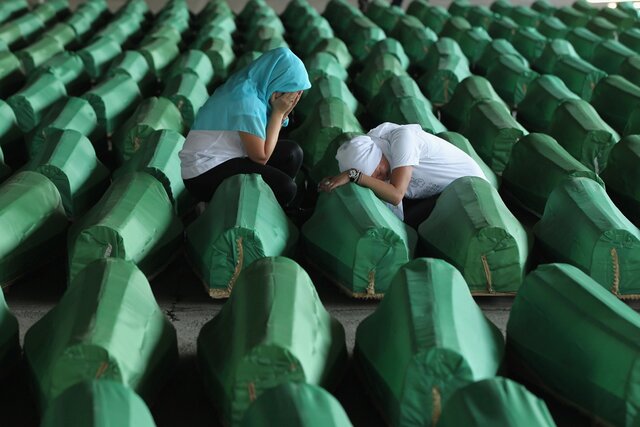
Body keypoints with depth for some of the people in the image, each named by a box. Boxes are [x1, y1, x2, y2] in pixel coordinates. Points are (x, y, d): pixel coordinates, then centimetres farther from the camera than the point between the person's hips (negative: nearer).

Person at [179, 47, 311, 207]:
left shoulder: (251, 86, 4)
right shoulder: (246, 100, -24)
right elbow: (261, 157, -18)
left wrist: (282, 113, -7)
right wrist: (278, 111, -14)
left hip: (225, 159, 10)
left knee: (291, 152, 4)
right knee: (285, 188, -20)